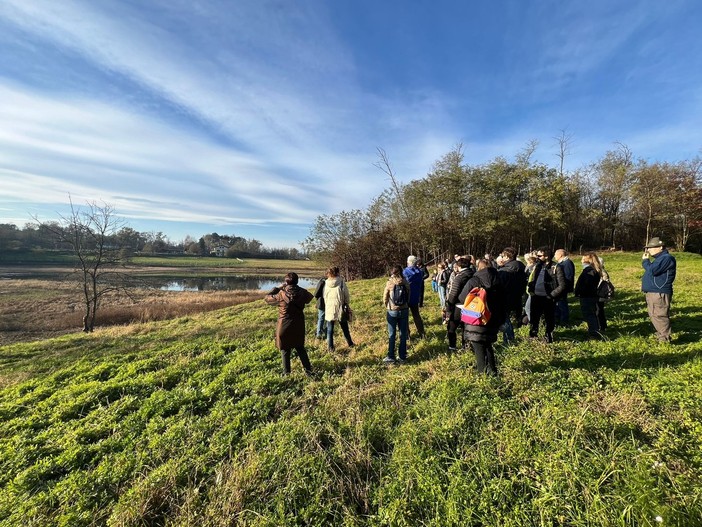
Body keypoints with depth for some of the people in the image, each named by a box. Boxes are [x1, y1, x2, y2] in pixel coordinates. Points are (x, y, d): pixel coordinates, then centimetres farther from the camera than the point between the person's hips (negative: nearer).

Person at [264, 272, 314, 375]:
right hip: (298, 326, 3)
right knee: (300, 348, 19)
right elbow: (309, 297, 14)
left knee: (285, 350, 13)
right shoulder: (302, 292, -9)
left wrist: (278, 288, 0)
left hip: (284, 326, -3)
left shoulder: (282, 294, -18)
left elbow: (267, 298, -4)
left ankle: (286, 372, 21)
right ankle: (308, 370, 20)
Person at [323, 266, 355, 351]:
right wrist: (346, 304, 11)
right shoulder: (341, 282, -13)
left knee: (330, 330, 12)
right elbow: (346, 295, -6)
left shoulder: (326, 283, -5)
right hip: (340, 309, -1)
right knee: (345, 328, 17)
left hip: (329, 310, 1)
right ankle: (350, 344, 32)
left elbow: (324, 297, 5)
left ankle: (331, 347, 15)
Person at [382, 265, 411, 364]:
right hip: (404, 310, 2)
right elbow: (408, 297, 2)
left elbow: (385, 298, -2)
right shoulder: (405, 282, -5)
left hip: (392, 311, -2)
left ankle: (391, 357, 13)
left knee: (392, 335, 8)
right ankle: (402, 356, 17)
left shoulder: (390, 283, -11)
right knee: (403, 334, 11)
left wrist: (387, 306, 16)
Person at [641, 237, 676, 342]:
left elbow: (652, 270, -21)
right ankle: (661, 335, 27)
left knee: (660, 316, -8)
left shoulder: (666, 258, -13)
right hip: (653, 293, 11)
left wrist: (645, 261, -8)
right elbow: (651, 270, 24)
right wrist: (647, 260, 12)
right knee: (654, 316, 17)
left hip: (659, 293, -11)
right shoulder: (660, 258, 21)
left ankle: (665, 340, -3)